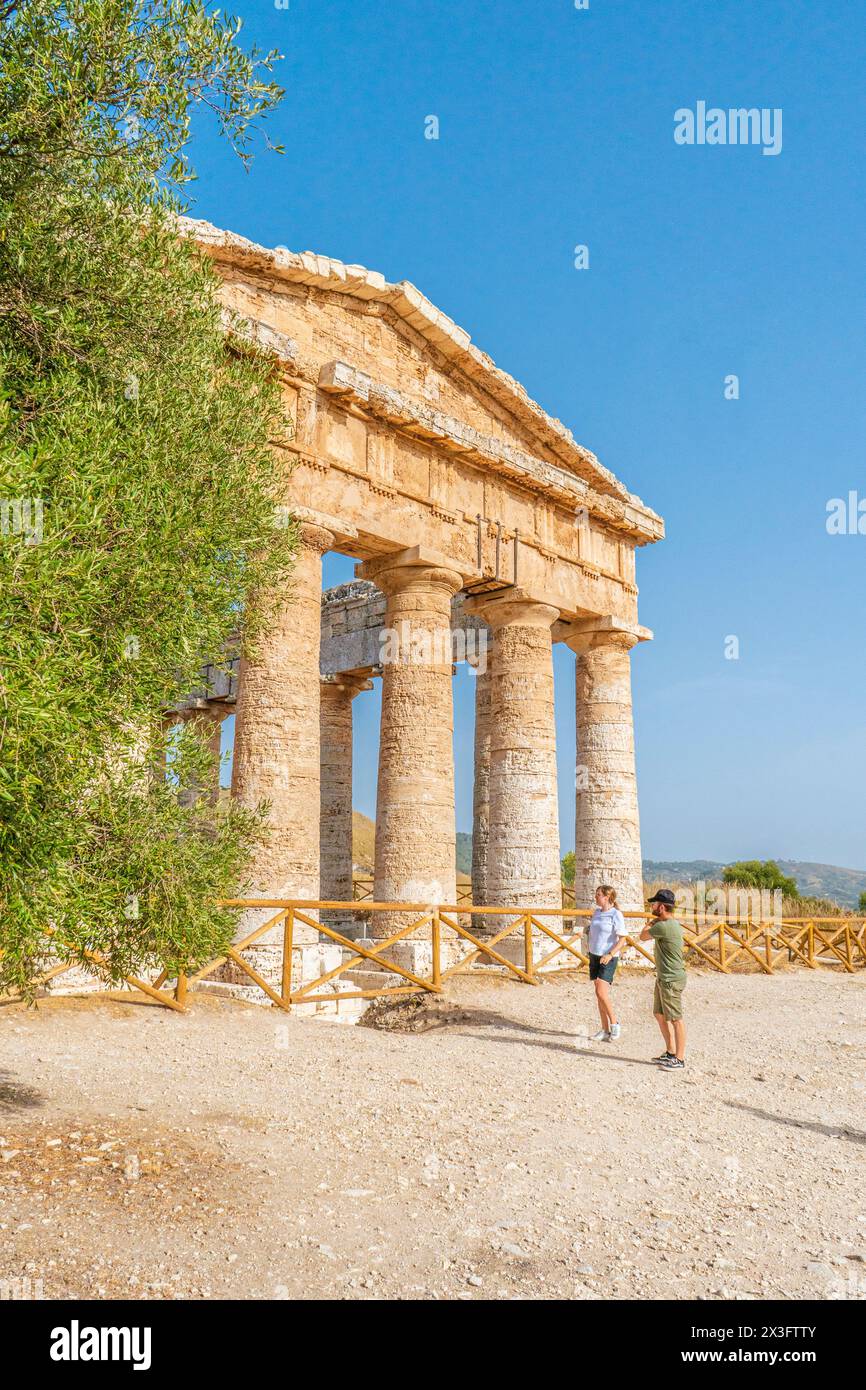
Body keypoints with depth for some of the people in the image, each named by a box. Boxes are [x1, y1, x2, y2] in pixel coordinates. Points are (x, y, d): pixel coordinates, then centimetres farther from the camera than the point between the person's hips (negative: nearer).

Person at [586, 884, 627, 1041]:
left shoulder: (616, 915, -12)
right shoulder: (597, 912, 9)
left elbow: (622, 939, -14)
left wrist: (610, 955, -24)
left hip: (608, 958, -7)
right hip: (594, 956, 7)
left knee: (601, 993, -16)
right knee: (599, 994, 8)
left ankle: (614, 1024, 2)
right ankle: (605, 1030, 14)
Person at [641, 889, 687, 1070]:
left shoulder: (664, 927, -22)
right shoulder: (671, 924, 10)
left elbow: (643, 936, -6)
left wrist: (651, 922, 8)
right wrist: (654, 921, 14)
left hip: (671, 980, -11)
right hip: (663, 978, 11)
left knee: (675, 1019, -2)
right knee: (660, 1015, 18)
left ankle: (679, 1059, 6)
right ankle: (670, 1052, 29)